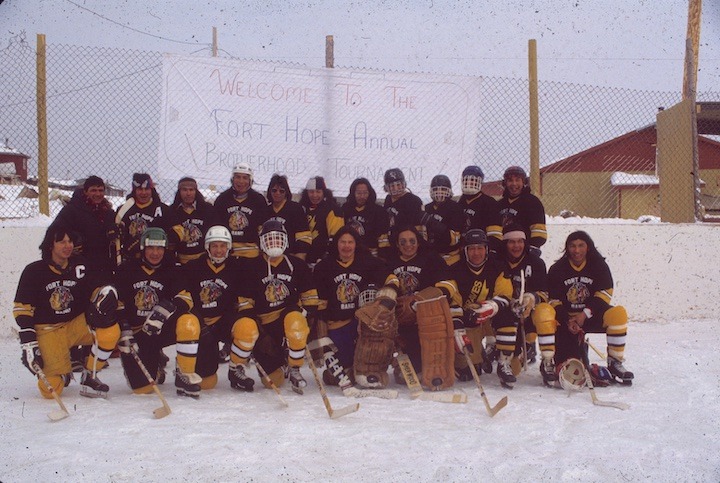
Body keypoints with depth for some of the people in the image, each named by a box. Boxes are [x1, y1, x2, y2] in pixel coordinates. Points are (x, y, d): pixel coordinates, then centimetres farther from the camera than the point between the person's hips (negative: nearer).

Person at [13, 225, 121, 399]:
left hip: (77, 324, 3)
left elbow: (98, 285, 4)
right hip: (48, 332, -3)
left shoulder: (80, 266, -1)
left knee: (110, 330, -27)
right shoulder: (34, 272, -7)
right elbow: (22, 309, -5)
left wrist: (106, 292, -22)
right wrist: (28, 342, -13)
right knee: (50, 390, -16)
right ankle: (63, 374, 22)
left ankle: (89, 378, -8)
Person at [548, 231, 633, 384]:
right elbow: (553, 301, -4)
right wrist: (568, 322, -18)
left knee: (618, 313, -33)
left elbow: (604, 294, -8)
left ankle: (615, 363, -20)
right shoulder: (557, 270, -4)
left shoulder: (599, 265, -3)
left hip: (592, 316, 1)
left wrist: (585, 314, -19)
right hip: (566, 320, -1)